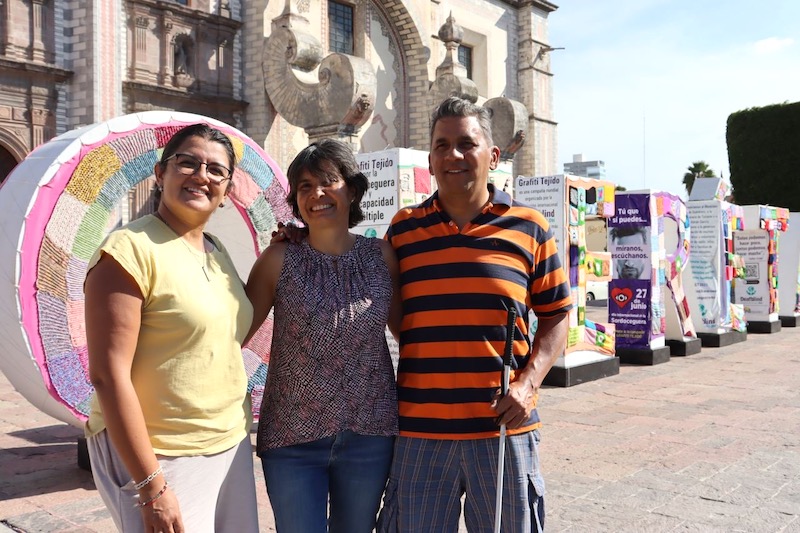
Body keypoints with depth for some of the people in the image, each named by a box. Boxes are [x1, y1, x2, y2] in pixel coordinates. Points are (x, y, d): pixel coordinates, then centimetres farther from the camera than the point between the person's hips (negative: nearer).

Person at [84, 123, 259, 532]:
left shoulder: (216, 251, 8)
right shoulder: (131, 249, -14)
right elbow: (108, 375, -17)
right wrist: (151, 486, -18)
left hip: (231, 448, 7)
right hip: (159, 460, -7)